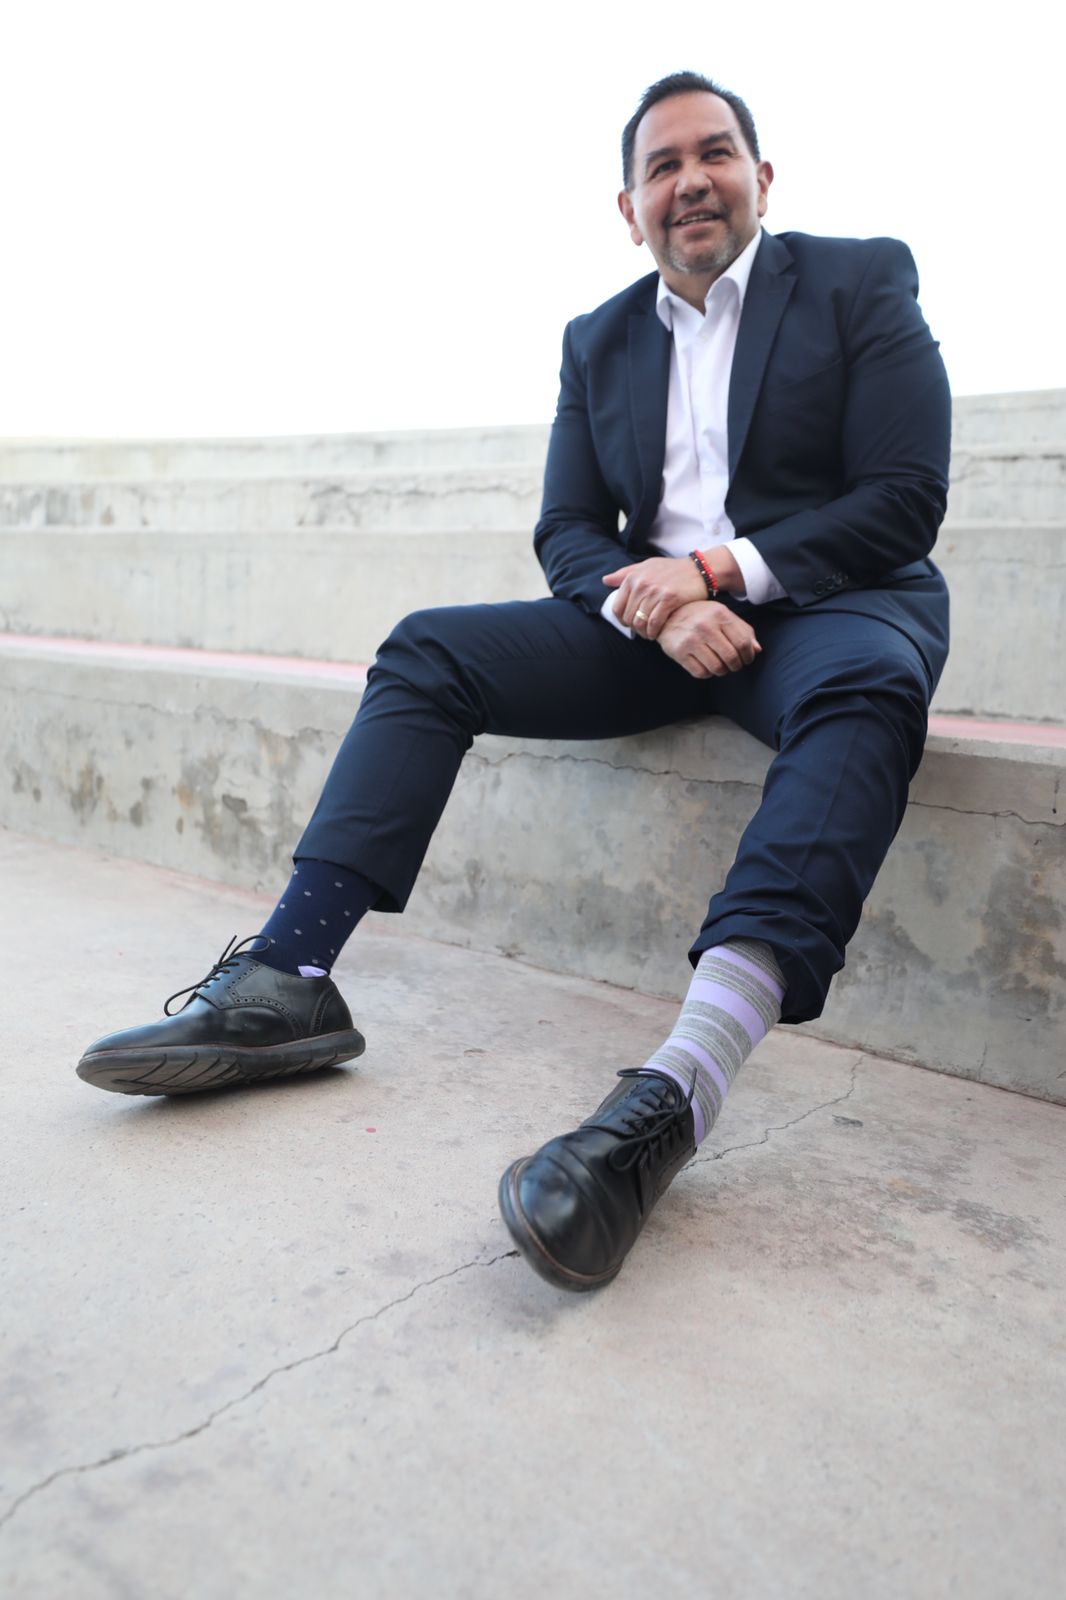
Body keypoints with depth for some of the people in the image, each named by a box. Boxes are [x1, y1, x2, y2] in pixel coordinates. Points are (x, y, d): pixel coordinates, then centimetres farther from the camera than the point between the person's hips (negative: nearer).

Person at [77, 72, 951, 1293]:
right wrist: (658, 599, -14)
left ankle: (677, 1090, -55)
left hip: (828, 603, -3)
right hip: (657, 620, 4)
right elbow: (567, 535, 8)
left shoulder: (862, 281, 5)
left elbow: (905, 500, -6)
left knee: (864, 689, -39)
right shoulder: (598, 341, 15)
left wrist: (720, 569, -16)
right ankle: (285, 981, -23)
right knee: (428, 651, -13)